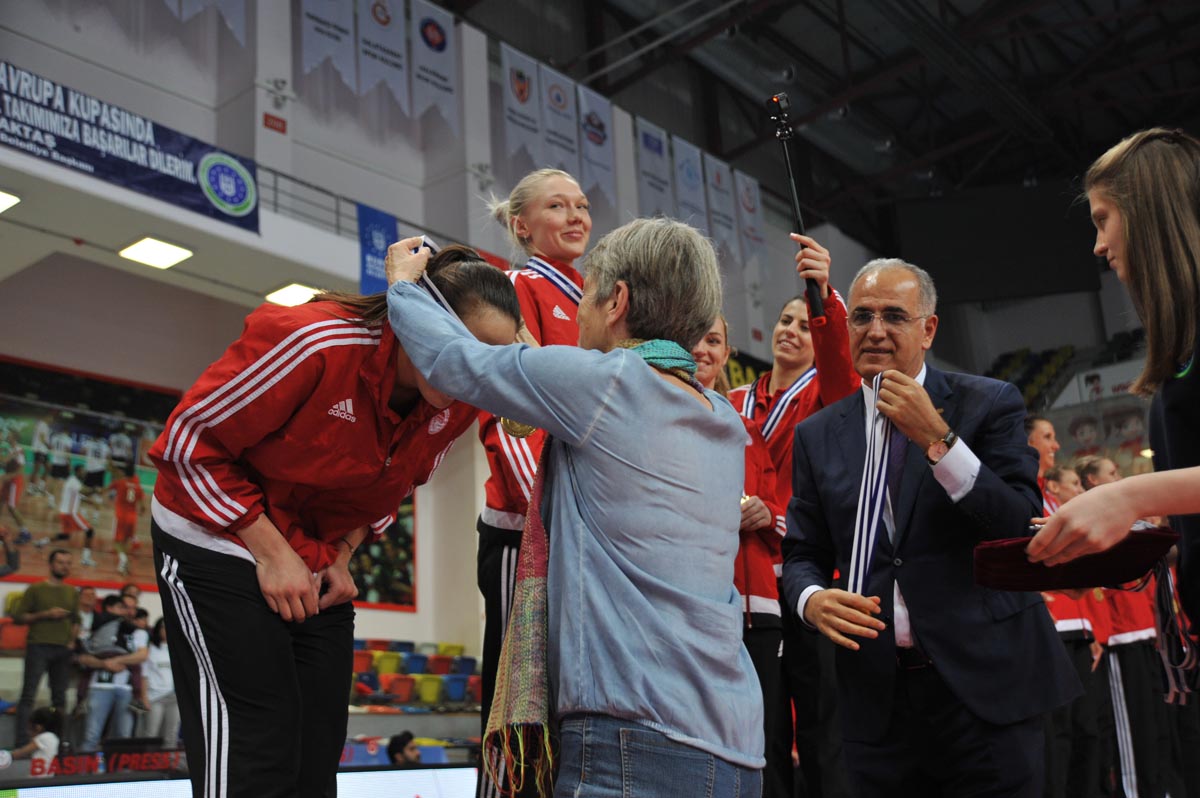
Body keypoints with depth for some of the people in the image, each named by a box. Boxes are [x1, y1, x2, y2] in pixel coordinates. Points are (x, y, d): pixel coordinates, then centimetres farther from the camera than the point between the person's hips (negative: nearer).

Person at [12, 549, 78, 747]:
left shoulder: (72, 592, 15)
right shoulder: (35, 589, 2)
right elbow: (18, 616, -2)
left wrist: (72, 640, 3)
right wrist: (45, 614, -13)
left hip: (63, 649, 4)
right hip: (38, 646, -4)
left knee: (60, 696, 5)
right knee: (28, 694, -7)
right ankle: (22, 741, -8)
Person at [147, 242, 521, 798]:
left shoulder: (459, 406, -8)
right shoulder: (313, 342, -28)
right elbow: (190, 440, -18)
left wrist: (340, 555, -2)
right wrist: (271, 552, -18)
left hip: (317, 565, 6)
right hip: (217, 547, -6)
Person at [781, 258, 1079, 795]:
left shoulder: (989, 404, 0)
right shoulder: (817, 435, 8)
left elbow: (1026, 527, -9)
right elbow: (802, 554, 9)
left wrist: (937, 438, -17)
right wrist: (812, 598, -13)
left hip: (984, 681, -2)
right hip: (875, 696, 2)